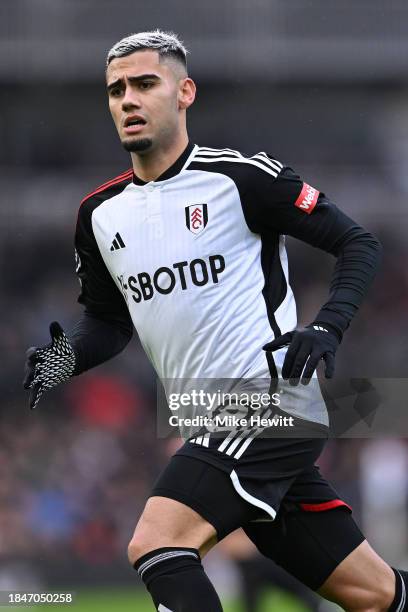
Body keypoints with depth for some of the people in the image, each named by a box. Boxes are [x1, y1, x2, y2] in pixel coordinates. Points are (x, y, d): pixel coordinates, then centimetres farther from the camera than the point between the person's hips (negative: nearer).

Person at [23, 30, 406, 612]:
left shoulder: (241, 177, -7)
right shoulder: (100, 214, 12)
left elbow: (359, 243, -3)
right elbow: (109, 319, 24)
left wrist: (327, 330, -17)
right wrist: (68, 355, 3)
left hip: (272, 403, -7)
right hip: (216, 425, 7)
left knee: (156, 547, -23)